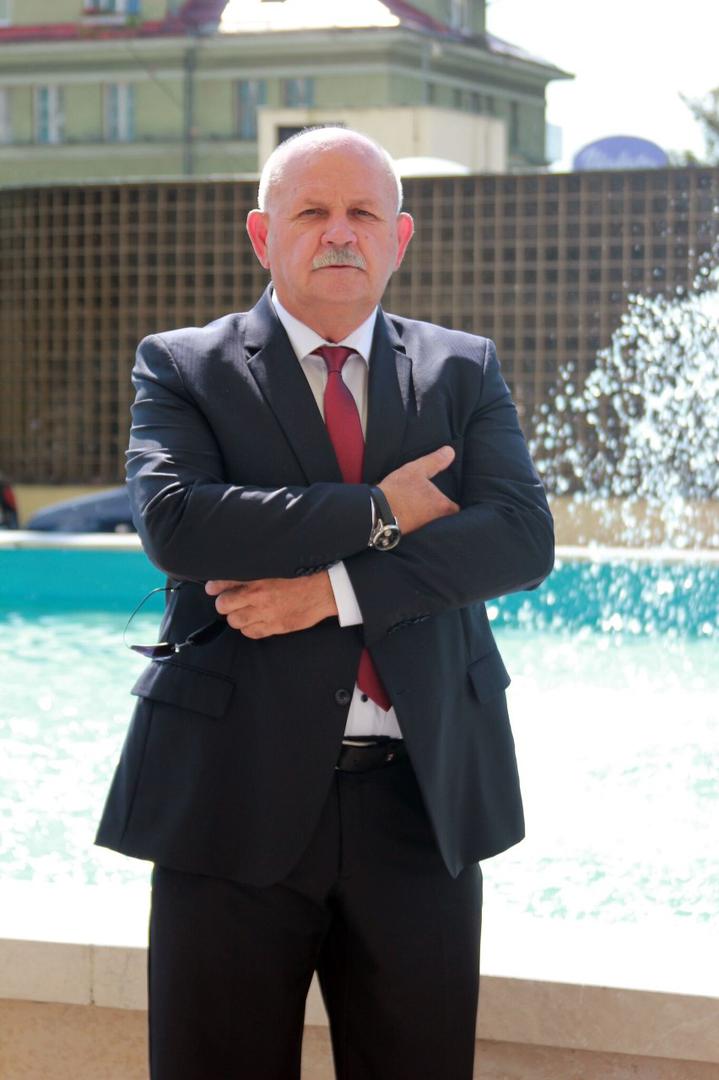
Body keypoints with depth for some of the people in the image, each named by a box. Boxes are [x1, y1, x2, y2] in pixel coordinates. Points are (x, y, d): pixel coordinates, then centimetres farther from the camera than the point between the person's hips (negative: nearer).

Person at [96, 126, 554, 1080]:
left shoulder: (464, 371, 10)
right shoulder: (181, 368, 4)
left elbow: (524, 537, -6)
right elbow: (171, 521, -15)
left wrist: (336, 589, -15)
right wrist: (375, 512, -14)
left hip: (425, 796, 2)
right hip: (237, 795, -2)